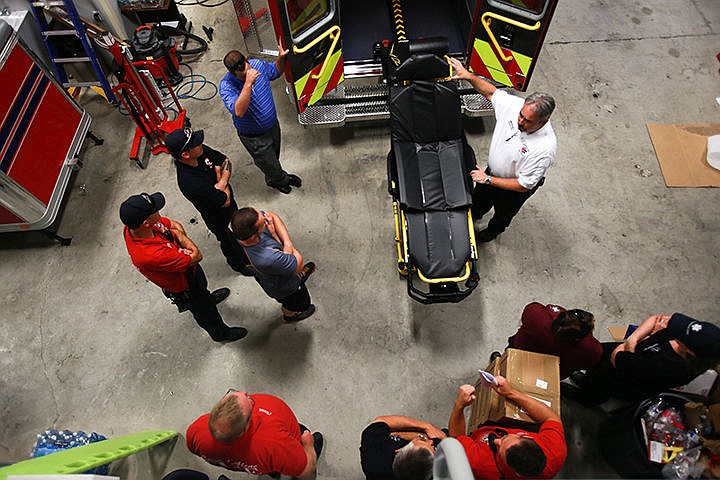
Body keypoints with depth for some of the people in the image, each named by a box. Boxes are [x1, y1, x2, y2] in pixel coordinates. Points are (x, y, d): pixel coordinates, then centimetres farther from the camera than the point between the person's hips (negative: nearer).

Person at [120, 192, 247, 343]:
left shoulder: (133, 226, -24)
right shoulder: (151, 255, -48)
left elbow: (175, 224, -8)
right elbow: (196, 256, -36)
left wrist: (180, 246, -26)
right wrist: (179, 235, -21)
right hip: (184, 288, -6)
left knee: (202, 285, 38)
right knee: (205, 311, 23)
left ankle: (208, 297, 72)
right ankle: (220, 333, 53)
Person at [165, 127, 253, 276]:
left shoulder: (201, 150, -22)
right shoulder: (191, 183, -43)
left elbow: (226, 161, -7)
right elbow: (225, 201, -32)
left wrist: (223, 182, -25)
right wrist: (220, 177, -18)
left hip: (229, 204, 7)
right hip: (218, 217, -7)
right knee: (229, 241, 23)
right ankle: (238, 263, 54)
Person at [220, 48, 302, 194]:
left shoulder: (257, 64, -16)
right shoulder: (227, 86, -31)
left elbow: (276, 71, 5)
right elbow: (239, 111, -48)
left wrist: (282, 57, -16)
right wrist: (248, 83, -54)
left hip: (272, 124, 6)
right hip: (254, 137, -5)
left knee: (274, 156, 31)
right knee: (269, 163, 18)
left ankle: (276, 178, 62)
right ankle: (282, 179, 52)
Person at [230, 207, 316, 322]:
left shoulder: (236, 223, -33)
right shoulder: (268, 259, -51)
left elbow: (273, 216, -18)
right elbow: (298, 260, -32)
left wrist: (287, 243, -30)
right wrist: (274, 235, -27)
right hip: (283, 288, -5)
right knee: (302, 304, 30)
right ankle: (290, 314, 64)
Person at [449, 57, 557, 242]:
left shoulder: (544, 149, -41)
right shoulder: (515, 104, -27)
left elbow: (523, 185, -32)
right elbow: (491, 92, -9)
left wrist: (488, 179, -32)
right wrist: (469, 76, -21)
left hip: (514, 190, -5)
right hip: (493, 171, 5)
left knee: (503, 213, 27)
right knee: (479, 199, 33)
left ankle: (492, 231, 61)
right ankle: (473, 217, 66)